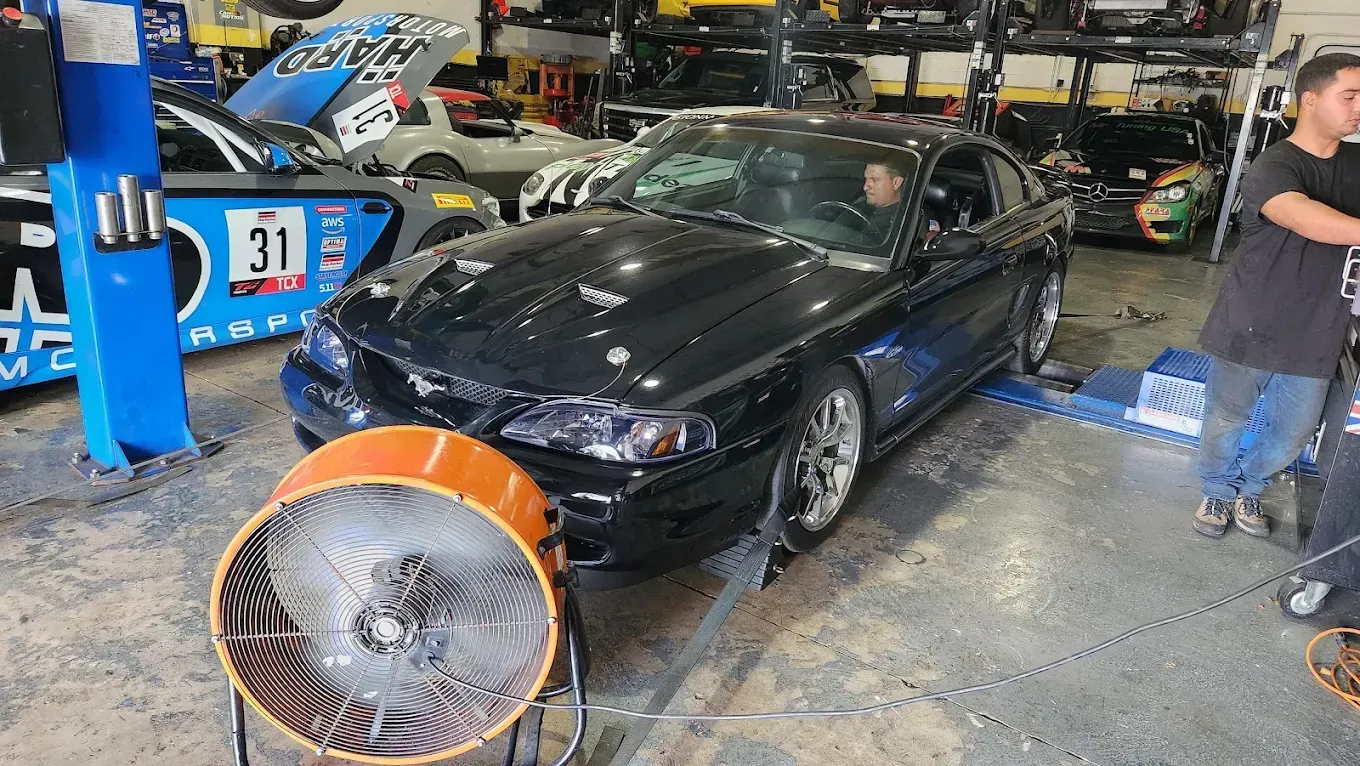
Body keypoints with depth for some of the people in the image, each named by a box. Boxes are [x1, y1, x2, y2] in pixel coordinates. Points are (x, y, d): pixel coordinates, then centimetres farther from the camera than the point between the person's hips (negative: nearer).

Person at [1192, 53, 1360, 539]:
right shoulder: (1274, 167, -16)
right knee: (1226, 422, 10)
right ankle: (1218, 491, 34)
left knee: (1294, 434, 16)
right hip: (1250, 331, -5)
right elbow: (1308, 220, -34)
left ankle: (1248, 488, 41)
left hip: (1315, 338, 6)